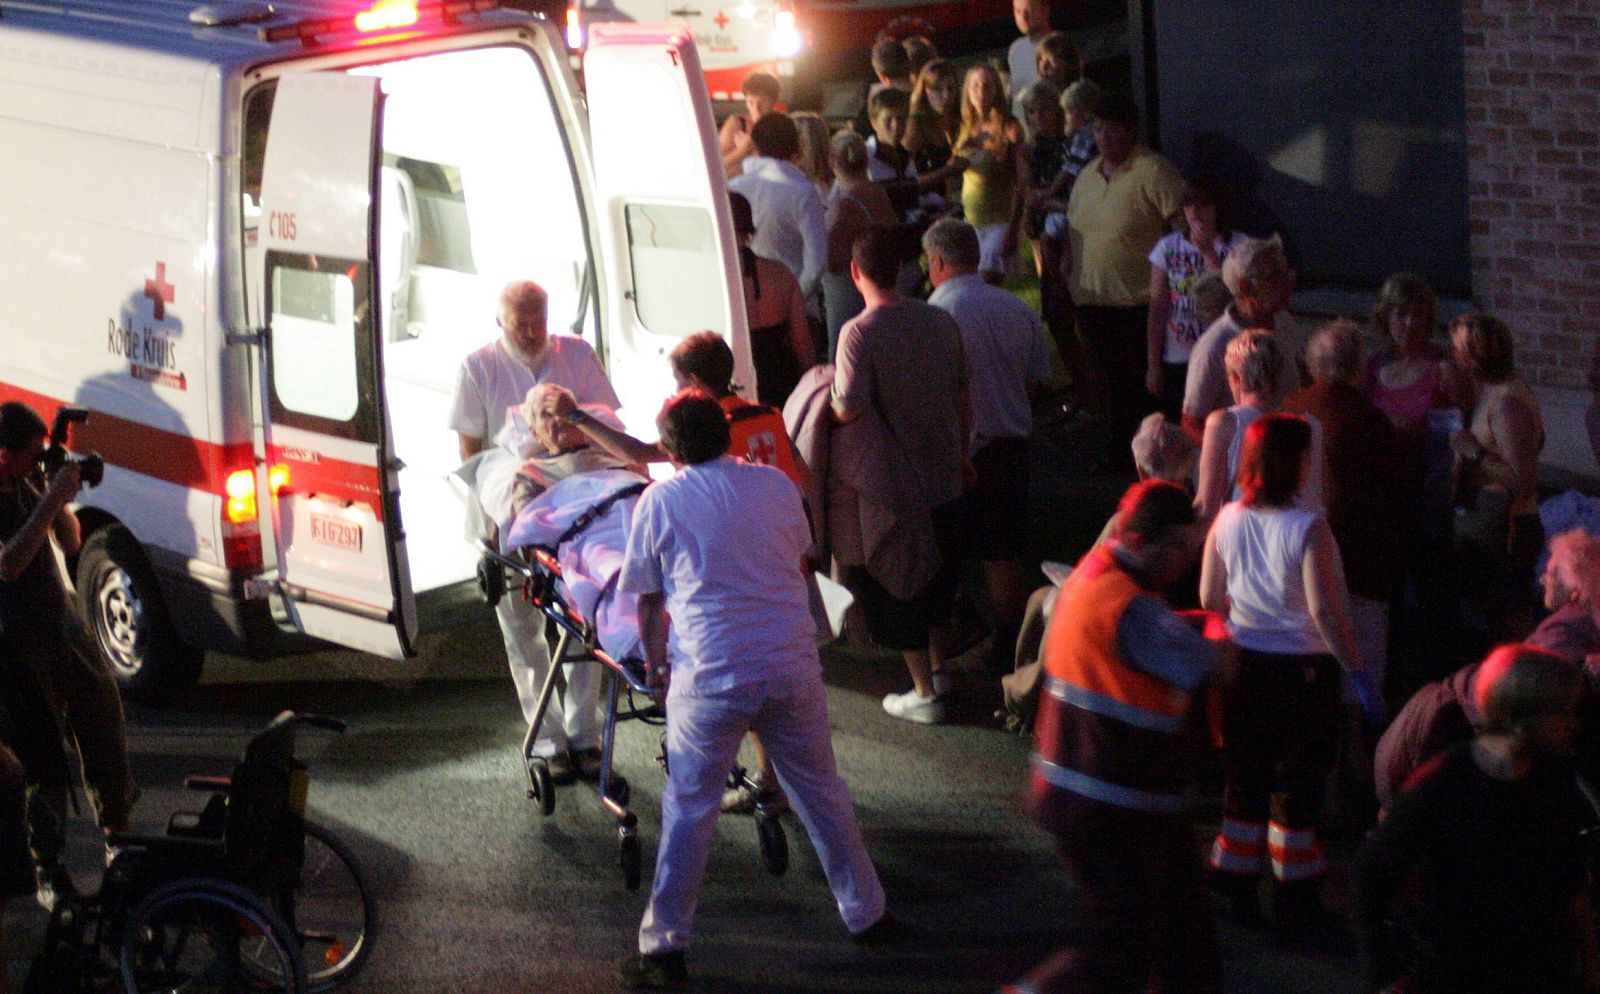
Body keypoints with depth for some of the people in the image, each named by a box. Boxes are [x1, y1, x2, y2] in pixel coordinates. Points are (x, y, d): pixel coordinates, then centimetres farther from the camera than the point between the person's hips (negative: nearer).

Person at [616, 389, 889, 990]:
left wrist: (655, 664, 20)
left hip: (711, 677, -3)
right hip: (794, 665, 3)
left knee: (689, 808, 8)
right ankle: (865, 912, 31)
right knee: (821, 789, 18)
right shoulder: (776, 484, 5)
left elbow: (649, 601, 4)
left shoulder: (660, 501, -3)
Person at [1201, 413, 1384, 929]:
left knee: (1245, 777, 18)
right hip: (1302, 669, -5)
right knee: (1299, 786, 9)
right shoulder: (1308, 529, -20)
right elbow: (1325, 611, -22)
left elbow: (1209, 597, 3)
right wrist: (1360, 675, -14)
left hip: (1244, 666, 5)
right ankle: (1294, 901, 16)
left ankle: (1237, 888, 25)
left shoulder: (1227, 521, -4)